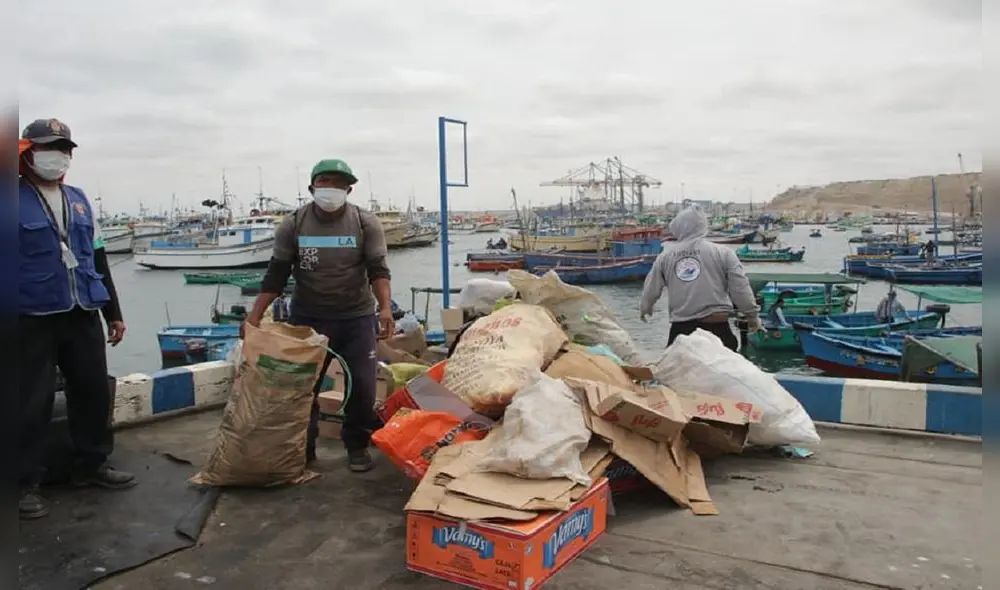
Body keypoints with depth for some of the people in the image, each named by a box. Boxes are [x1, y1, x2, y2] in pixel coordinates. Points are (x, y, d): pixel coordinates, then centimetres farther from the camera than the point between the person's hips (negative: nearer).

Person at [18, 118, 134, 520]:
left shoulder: (78, 199, 13)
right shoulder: (15, 199, -4)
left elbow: (98, 259, 17)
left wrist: (113, 312, 17)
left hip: (82, 314, 5)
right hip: (33, 318, -5)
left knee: (94, 391, 10)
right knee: (34, 401, 2)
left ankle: (92, 465, 26)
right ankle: (29, 483, 14)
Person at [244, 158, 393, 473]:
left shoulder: (366, 223, -5)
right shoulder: (293, 225, -2)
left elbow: (378, 269, -9)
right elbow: (276, 274, 1)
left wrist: (386, 308, -25)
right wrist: (255, 316, -6)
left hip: (357, 318, 0)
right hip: (307, 319, 1)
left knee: (362, 386, 1)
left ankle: (357, 446, 20)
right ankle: (302, 449, 20)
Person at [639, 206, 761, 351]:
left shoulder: (665, 256, 5)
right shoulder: (722, 252, -2)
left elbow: (651, 290, 14)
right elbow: (740, 289, -2)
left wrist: (644, 309, 35)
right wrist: (752, 316, 13)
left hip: (681, 327, 2)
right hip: (716, 325, -2)